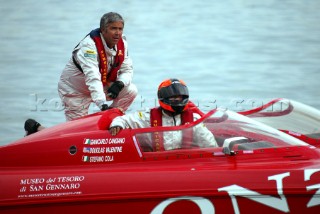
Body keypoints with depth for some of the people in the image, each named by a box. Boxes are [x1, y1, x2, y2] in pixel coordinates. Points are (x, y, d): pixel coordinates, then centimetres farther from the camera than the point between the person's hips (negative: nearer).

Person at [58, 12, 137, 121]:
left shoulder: (122, 43, -8)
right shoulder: (89, 45, -31)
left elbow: (127, 70, -1)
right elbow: (92, 77, -42)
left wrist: (119, 84, -27)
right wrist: (103, 105, -54)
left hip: (102, 86, 7)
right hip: (75, 90, -6)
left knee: (131, 91, -12)